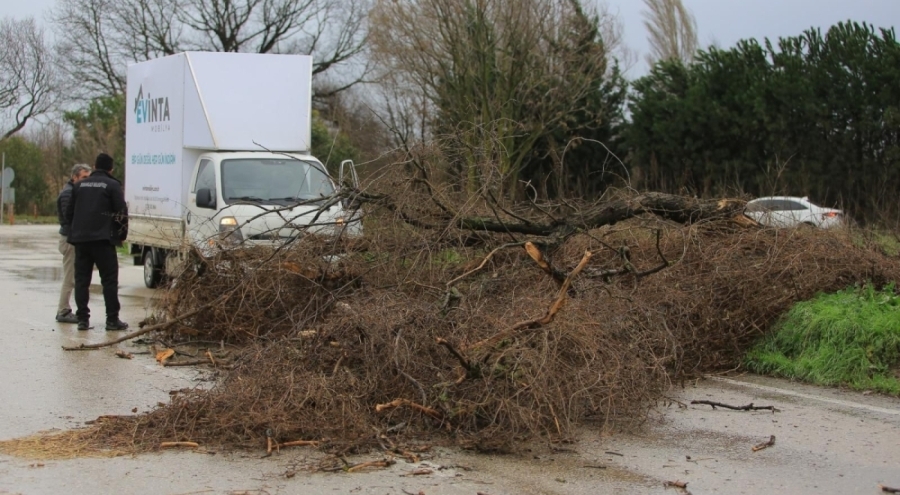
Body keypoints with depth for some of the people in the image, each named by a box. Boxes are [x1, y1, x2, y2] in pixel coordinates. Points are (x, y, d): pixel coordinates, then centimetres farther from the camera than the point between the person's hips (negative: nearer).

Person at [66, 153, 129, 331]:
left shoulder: (80, 185, 14)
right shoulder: (112, 185, -1)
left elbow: (69, 213, 14)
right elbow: (121, 212, -7)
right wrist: (122, 234, 5)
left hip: (80, 238, 4)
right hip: (102, 238, -4)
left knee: (81, 279, 8)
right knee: (109, 279, 0)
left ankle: (83, 318, 3)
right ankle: (112, 319, -3)